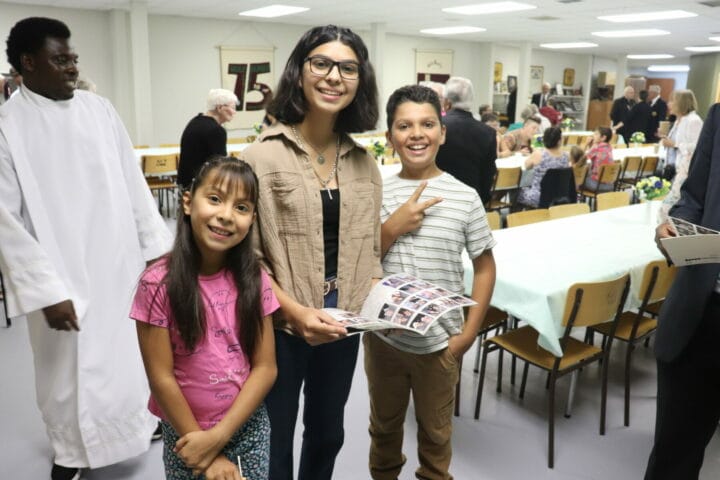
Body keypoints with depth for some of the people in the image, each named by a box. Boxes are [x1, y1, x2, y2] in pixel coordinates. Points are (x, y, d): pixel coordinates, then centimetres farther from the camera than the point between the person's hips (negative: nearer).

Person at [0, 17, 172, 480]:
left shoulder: (99, 108, 3)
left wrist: (158, 245, 4)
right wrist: (46, 290, -17)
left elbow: (133, 182, 6)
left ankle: (136, 421, 44)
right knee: (68, 366, 11)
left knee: (127, 351, 18)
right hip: (62, 274, -4)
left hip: (119, 262, 4)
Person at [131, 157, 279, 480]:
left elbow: (265, 367, -7)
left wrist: (217, 436, -15)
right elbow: (161, 378, -14)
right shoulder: (158, 284, -17)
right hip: (185, 433, -2)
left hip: (249, 427, 2)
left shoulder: (254, 280, -8)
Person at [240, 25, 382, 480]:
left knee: (328, 433, 24)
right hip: (279, 326, -4)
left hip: (343, 326, 5)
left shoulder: (364, 162, 4)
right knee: (273, 442, 16)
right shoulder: (263, 156, -12)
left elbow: (369, 249, 8)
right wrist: (295, 312, -24)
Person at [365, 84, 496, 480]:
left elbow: (484, 267, -2)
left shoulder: (464, 197, -9)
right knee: (384, 426, 23)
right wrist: (392, 228, -19)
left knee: (435, 431, 21)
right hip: (383, 336, 2)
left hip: (439, 341, -1)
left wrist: (469, 333, -7)